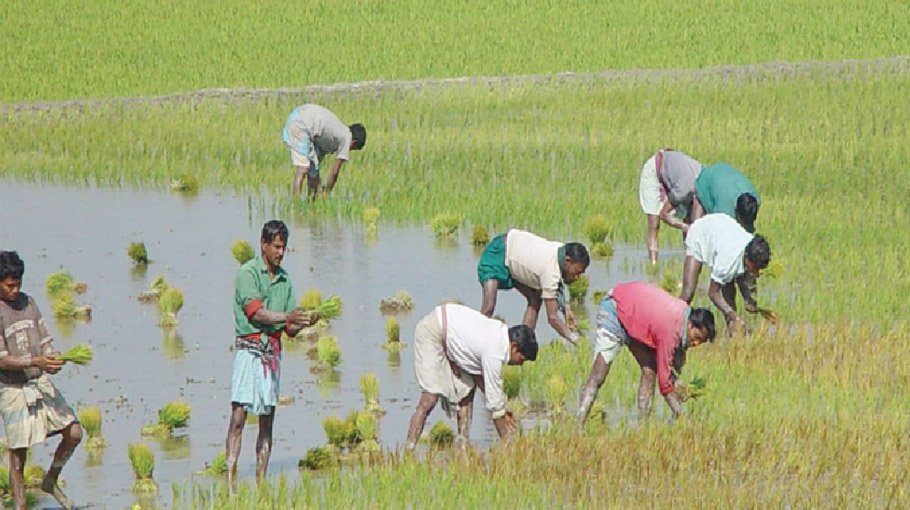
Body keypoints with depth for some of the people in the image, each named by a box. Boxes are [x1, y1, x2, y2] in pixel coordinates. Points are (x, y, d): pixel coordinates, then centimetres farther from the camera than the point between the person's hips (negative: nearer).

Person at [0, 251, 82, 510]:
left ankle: (50, 482, 21)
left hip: (41, 382, 6)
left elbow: (45, 340, 12)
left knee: (73, 433, -1)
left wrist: (51, 360, -10)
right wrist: (36, 362, -27)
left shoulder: (28, 302, 8)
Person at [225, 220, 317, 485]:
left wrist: (303, 322, -7)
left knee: (267, 421, 5)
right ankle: (230, 480, -14)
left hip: (273, 351, 6)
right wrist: (287, 317, -28)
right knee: (238, 416, -11)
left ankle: (261, 483, 8)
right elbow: (255, 313, -17)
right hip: (249, 348, -6)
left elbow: (290, 329, 14)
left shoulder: (284, 280, 14)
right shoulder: (248, 273, -4)